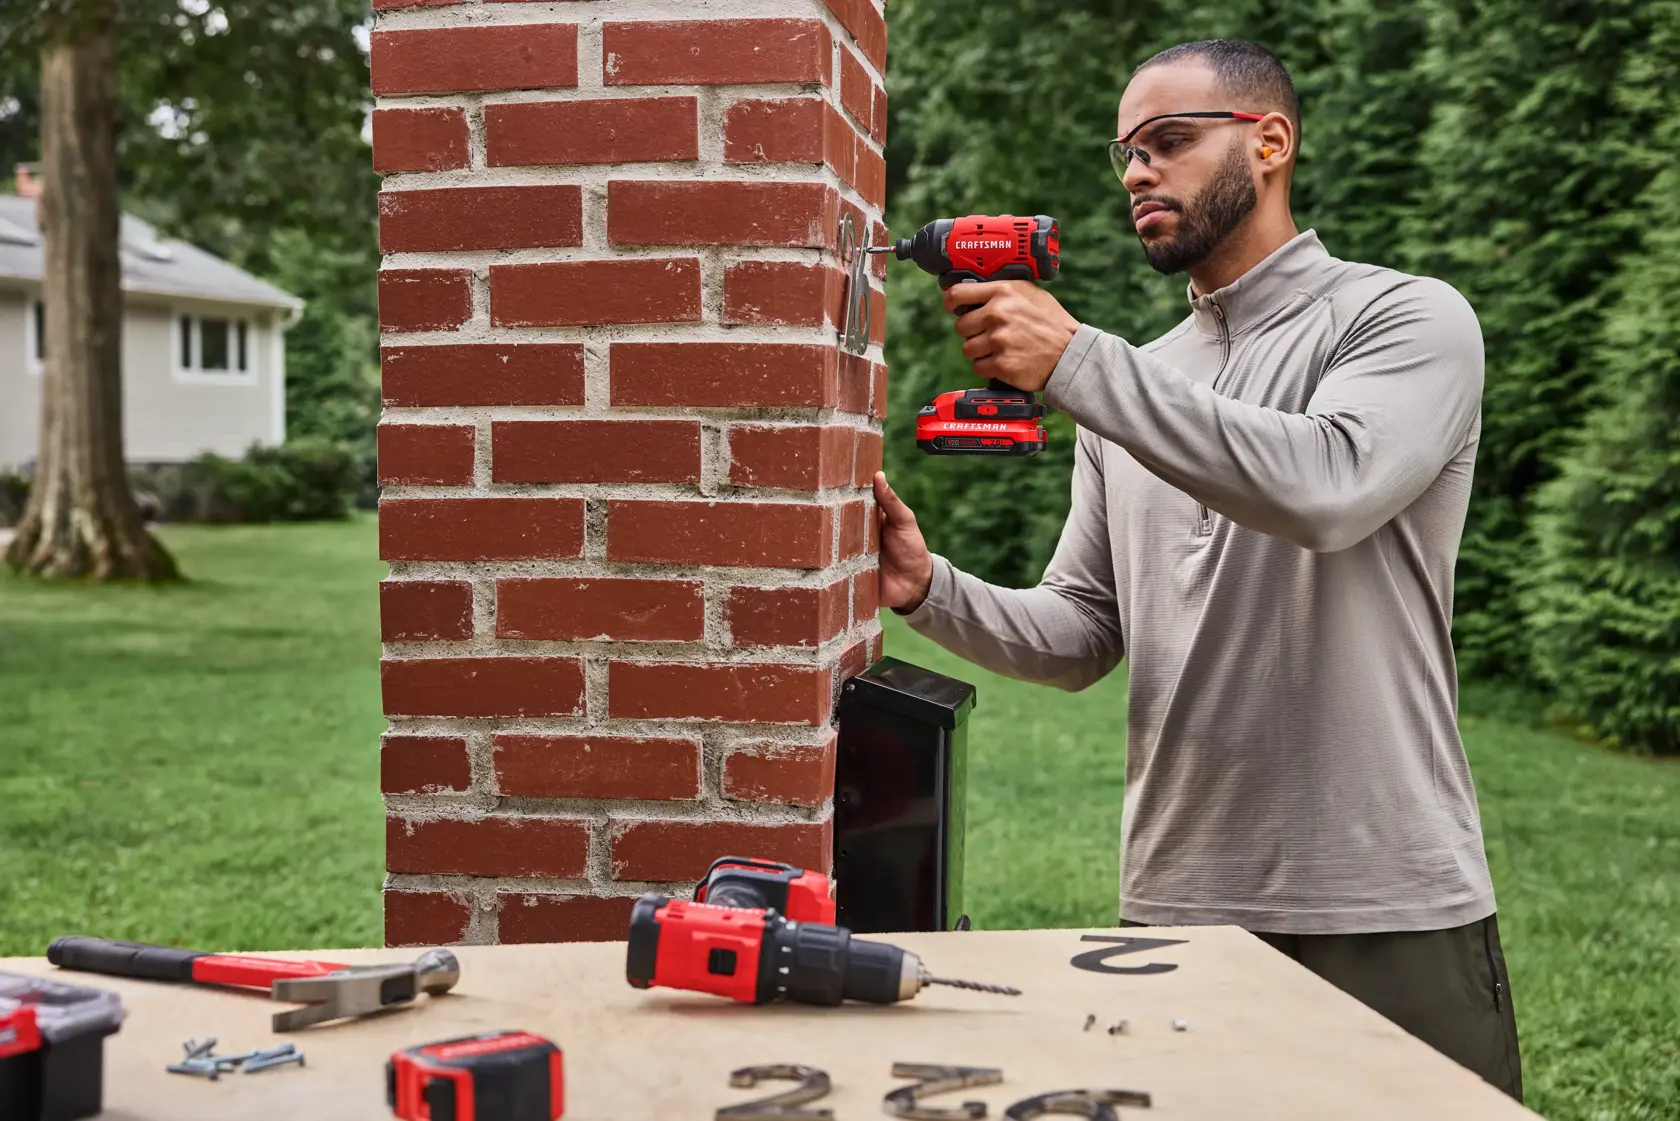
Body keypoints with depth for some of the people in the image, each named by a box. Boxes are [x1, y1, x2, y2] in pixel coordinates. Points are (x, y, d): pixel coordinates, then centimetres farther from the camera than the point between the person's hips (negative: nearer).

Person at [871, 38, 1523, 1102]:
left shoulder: (1409, 319, -3)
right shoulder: (1133, 386, 13)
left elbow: (1329, 486, -24)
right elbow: (1081, 637, 10)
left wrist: (1078, 364, -23)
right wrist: (932, 591, -8)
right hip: (1175, 901, 5)